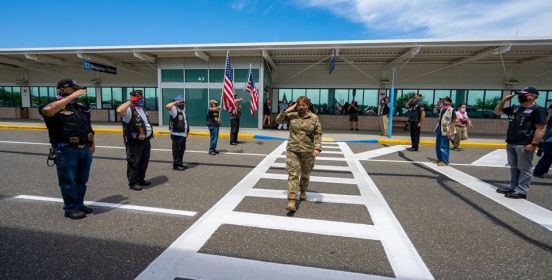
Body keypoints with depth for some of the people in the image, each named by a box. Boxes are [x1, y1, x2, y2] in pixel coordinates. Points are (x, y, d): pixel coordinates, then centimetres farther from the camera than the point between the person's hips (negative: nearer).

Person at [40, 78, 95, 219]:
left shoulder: (82, 107, 14)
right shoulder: (56, 106, -6)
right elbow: (47, 110, -31)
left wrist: (92, 143, 15)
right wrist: (71, 96, -27)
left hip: (85, 149, 6)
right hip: (67, 151, -6)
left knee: (81, 180, 16)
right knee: (69, 181, 4)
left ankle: (80, 204, 29)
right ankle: (71, 208, 15)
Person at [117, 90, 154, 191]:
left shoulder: (142, 109, 17)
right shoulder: (129, 110, -13)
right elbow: (119, 110, -36)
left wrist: (150, 134, 20)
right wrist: (130, 102, -25)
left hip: (145, 140, 9)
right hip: (134, 142, -9)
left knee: (144, 162, 17)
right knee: (133, 163, 1)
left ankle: (141, 180, 31)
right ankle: (133, 183, 13)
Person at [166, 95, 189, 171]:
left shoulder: (183, 110, 20)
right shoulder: (174, 110, -8)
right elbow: (168, 106, -31)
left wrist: (187, 131, 21)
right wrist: (175, 102, -17)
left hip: (183, 134, 9)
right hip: (177, 134, -9)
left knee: (182, 150, 15)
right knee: (176, 150, -4)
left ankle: (180, 163, 27)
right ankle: (176, 165, 4)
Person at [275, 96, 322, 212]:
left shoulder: (314, 118, -2)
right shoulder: (292, 115, 2)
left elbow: (318, 134, -3)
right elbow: (278, 120, 5)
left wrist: (317, 147, -15)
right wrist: (286, 110, -7)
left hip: (308, 151, 0)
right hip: (292, 150, 0)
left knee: (305, 174, 17)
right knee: (293, 174, -9)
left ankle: (303, 191, 45)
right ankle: (291, 201, -10)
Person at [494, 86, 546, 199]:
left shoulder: (538, 110, -8)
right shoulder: (515, 108, 12)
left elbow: (540, 129, -14)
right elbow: (497, 111, 22)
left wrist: (533, 144, -21)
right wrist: (504, 100, 6)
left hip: (525, 145, -8)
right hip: (511, 143, 8)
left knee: (524, 169, 0)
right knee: (513, 167, 15)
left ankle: (521, 191, 6)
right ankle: (513, 188, 24)